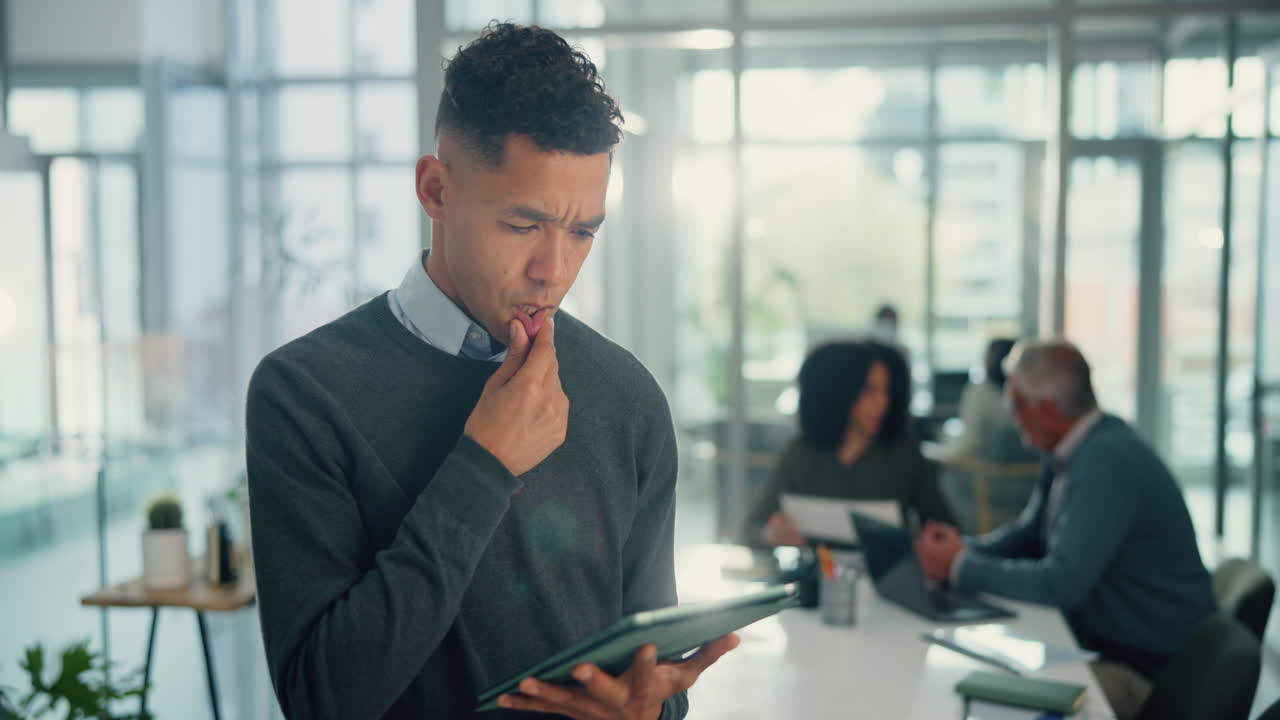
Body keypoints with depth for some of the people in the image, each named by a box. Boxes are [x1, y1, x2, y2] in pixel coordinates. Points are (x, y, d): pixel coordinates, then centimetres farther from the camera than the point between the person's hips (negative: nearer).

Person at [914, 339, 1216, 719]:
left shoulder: (1106, 461, -25)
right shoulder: (1071, 451, 5)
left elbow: (1061, 583, -27)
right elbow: (1028, 535, 17)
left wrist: (961, 567, -16)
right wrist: (963, 547, -1)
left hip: (1150, 673, -9)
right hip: (1102, 645, 9)